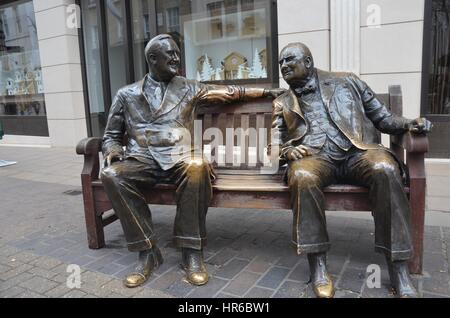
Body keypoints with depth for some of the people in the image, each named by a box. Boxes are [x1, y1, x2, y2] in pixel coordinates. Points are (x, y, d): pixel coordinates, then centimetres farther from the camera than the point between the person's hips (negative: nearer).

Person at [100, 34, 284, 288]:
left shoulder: (189, 89, 16)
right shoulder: (126, 95, 15)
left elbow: (231, 92, 22)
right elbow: (111, 136, 18)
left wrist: (267, 92, 21)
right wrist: (113, 150, -5)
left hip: (179, 159, -1)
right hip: (141, 160, 1)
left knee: (197, 168, -36)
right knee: (111, 175, -31)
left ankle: (192, 251, -22)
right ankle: (148, 251, -18)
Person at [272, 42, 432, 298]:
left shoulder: (346, 82, 18)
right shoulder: (282, 104, 20)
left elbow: (382, 117, 17)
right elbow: (278, 143, 18)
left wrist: (409, 124, -3)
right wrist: (289, 151, -5)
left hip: (357, 152, 0)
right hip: (315, 158, 0)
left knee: (386, 169, -34)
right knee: (302, 176, -36)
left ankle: (399, 270, -25)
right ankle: (318, 266, -25)